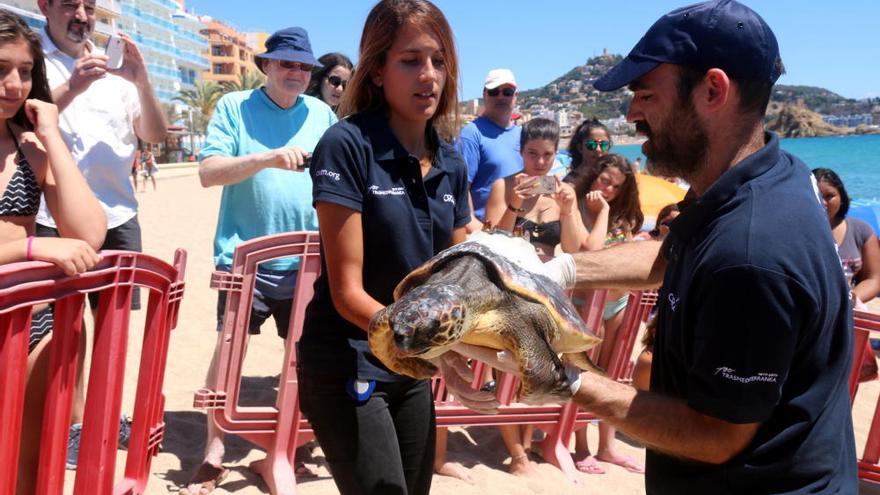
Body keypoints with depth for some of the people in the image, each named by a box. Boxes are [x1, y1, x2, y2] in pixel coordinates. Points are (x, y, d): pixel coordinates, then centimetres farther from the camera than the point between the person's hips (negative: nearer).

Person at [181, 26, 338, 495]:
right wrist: (267, 158, -23)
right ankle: (214, 452, 13)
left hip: (306, 258, 4)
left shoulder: (323, 114, 9)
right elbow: (208, 172, -11)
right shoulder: (234, 107, 0)